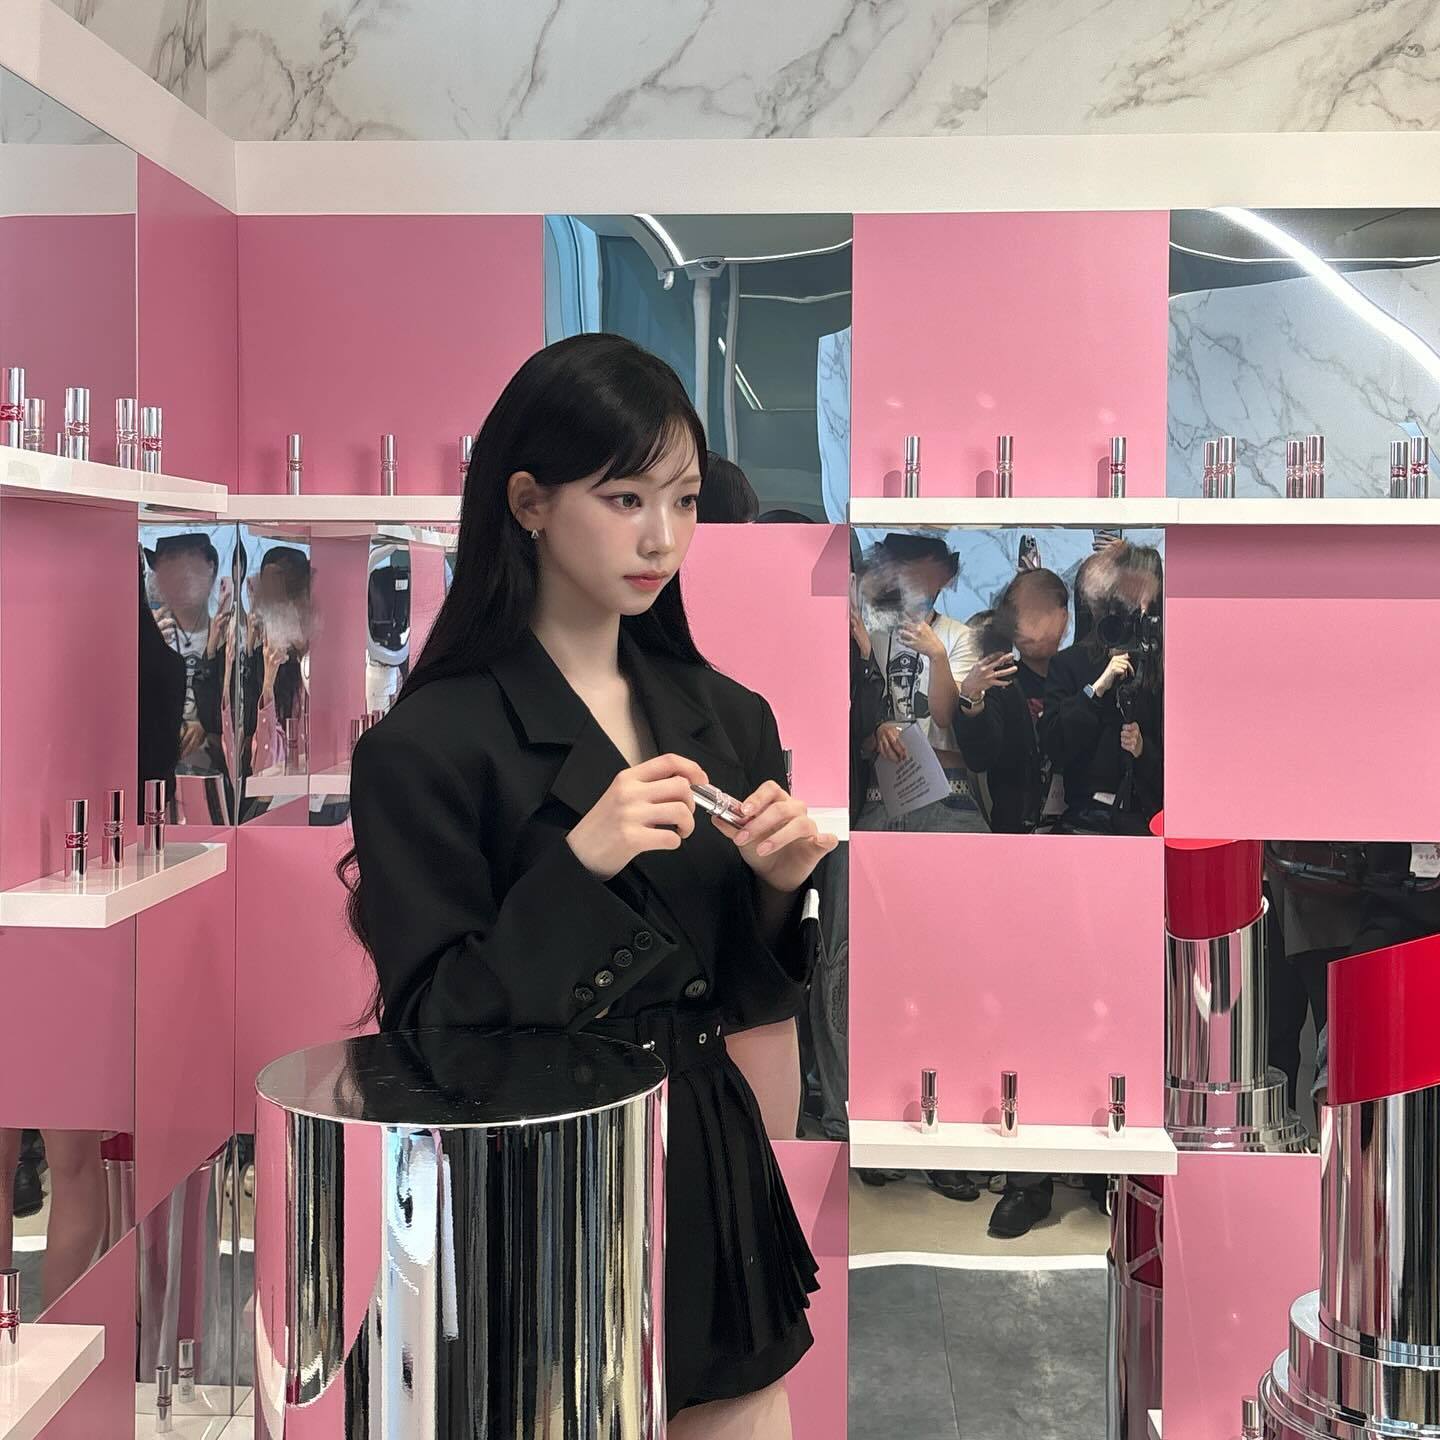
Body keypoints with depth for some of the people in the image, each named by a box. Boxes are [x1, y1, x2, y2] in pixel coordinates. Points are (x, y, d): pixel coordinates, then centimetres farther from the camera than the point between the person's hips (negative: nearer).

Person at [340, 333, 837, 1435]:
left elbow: (750, 998, 10)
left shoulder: (726, 717, 3)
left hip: (712, 1173, 5)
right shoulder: (428, 745, -13)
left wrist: (777, 887, -10)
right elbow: (430, 1027, -13)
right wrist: (578, 866, -24)